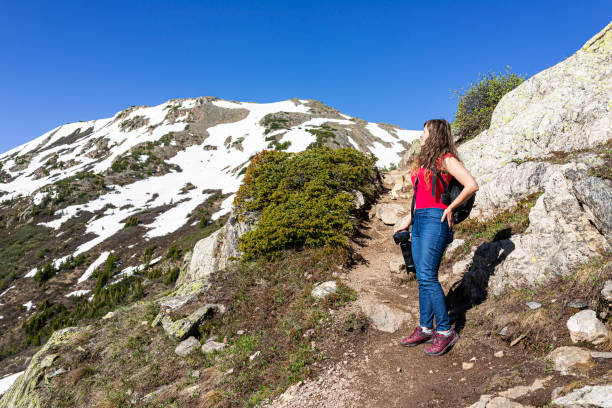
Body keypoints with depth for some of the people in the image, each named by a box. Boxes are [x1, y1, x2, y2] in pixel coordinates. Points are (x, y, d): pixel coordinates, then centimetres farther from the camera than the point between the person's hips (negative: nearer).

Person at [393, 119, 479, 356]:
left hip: (435, 220, -8)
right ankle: (425, 329, 14)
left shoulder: (446, 159, -4)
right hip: (419, 220, 9)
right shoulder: (424, 160, 21)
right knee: (422, 278, 7)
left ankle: (445, 331, -3)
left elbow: (472, 186, -13)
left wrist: (450, 208, -7)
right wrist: (408, 220, 24)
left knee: (427, 276, -13)